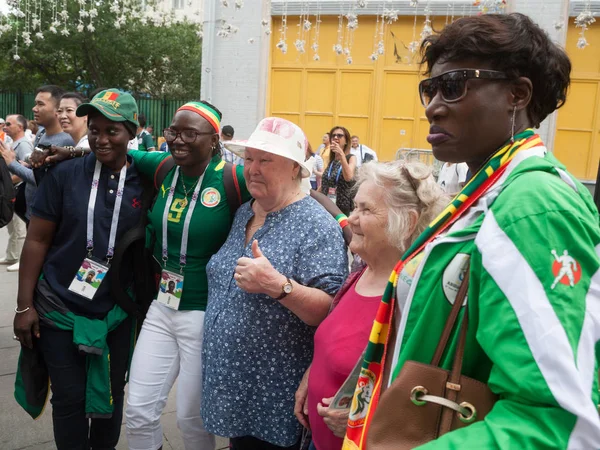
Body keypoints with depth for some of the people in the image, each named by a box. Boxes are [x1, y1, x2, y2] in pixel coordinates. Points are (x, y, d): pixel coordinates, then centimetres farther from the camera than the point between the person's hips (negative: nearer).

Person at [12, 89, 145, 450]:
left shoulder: (145, 181, -6)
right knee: (69, 399, 10)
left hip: (117, 312, 1)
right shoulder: (65, 175, -8)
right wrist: (24, 305, -5)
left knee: (110, 396, 16)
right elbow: (37, 240, -4)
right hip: (59, 309, -1)